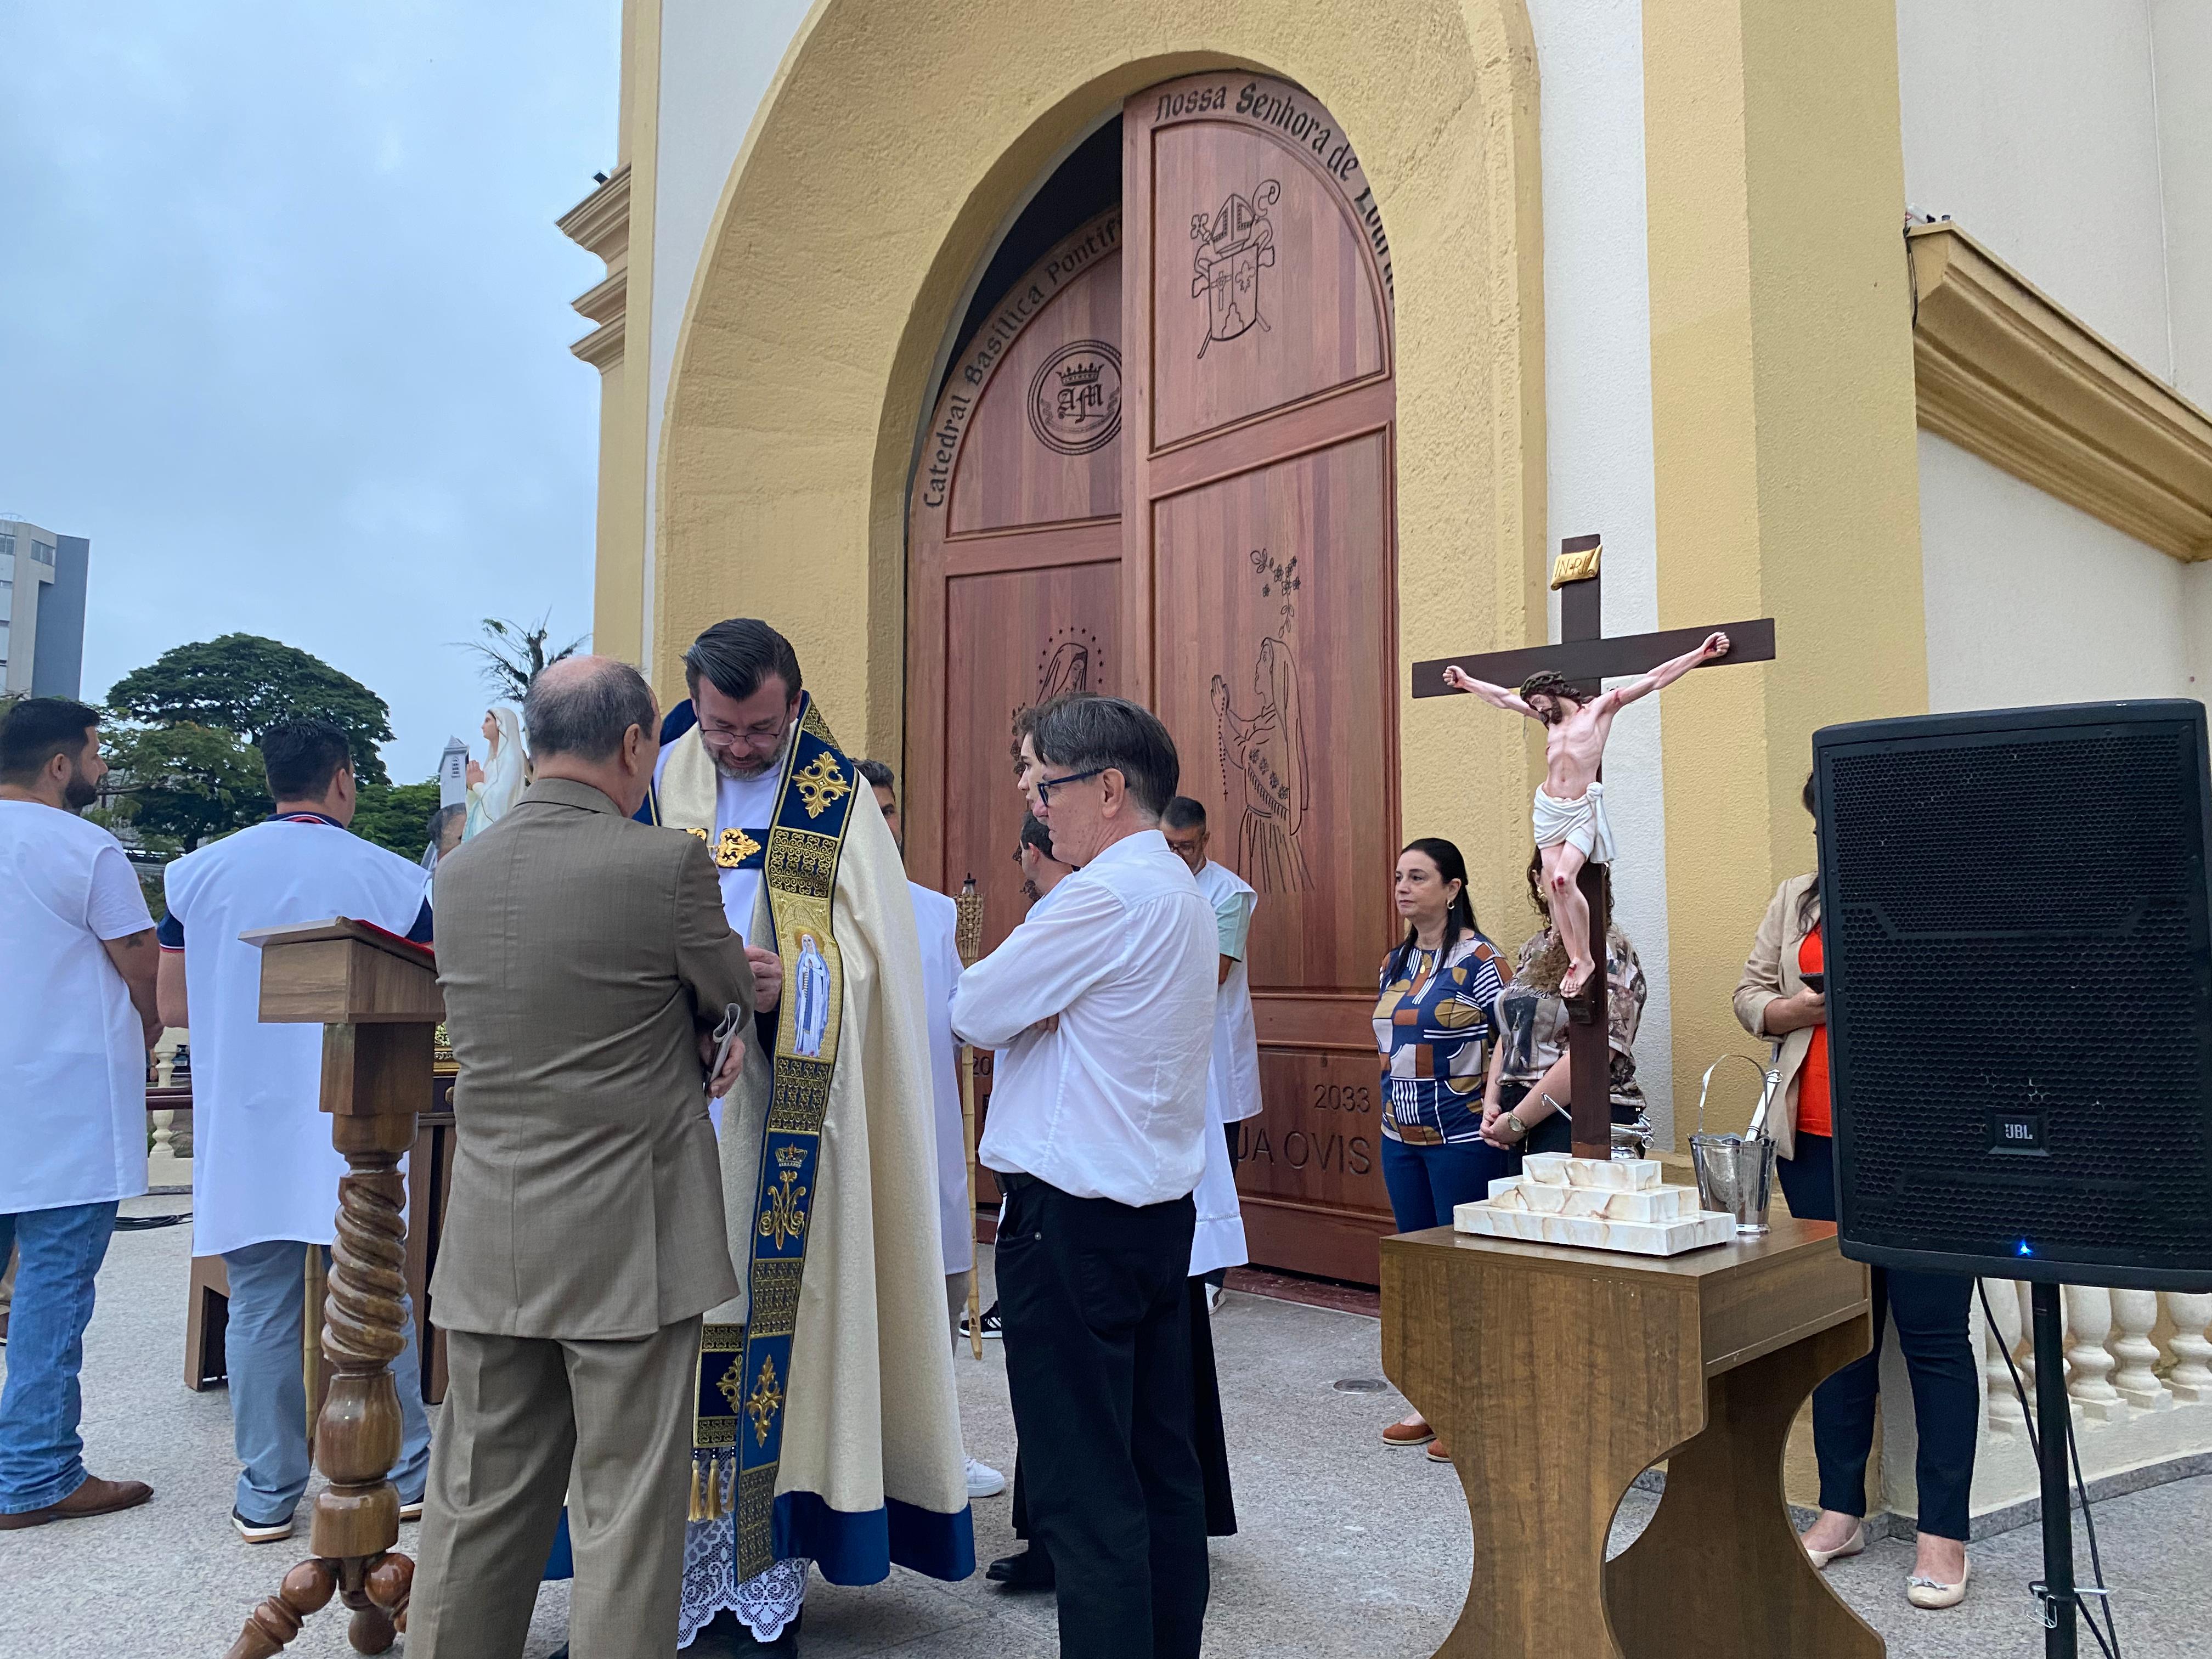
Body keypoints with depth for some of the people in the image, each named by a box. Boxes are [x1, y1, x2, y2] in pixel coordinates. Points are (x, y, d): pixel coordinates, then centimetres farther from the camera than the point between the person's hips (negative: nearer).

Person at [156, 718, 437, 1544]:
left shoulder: (200, 872, 1)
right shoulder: (394, 879, -5)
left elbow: (173, 1004, 6)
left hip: (246, 1130, 2)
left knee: (260, 1310, 10)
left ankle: (266, 1495, 18)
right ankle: (402, 1474, 20)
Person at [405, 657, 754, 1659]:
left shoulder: (459, 872, 3)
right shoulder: (668, 864, -15)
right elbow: (730, 1003, 1)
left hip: (490, 1240, 6)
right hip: (626, 1245, -5)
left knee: (479, 1498, 18)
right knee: (626, 1508, 7)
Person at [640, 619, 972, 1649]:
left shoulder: (839, 800, 0)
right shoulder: (655, 781, 7)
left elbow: (869, 959, -5)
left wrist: (787, 977, -23)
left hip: (787, 1111, -2)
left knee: (775, 1304, 0)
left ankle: (769, 1576, 14)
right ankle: (665, 1567, 18)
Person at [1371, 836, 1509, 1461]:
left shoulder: (1477, 959, -11)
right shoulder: (1395, 963, 11)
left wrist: (1494, 1108, -17)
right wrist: (1397, 1102, 15)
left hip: (1462, 1139, -7)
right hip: (1402, 1138, 8)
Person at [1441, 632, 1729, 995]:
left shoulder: (1600, 707, 3)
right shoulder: (1549, 718, 17)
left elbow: (1655, 680, 0)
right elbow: (1503, 698, 28)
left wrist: (1701, 654, -4)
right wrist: (1466, 682, 36)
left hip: (1582, 810, -6)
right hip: (1548, 808, 6)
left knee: (1564, 878, -22)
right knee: (1553, 886, -4)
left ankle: (1586, 958, -9)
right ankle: (1575, 962, 3)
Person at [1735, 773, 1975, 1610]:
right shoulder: (1797, 898, 14)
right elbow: (1751, 997, 12)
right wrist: (1813, 1006, -7)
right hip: (1817, 1142, 4)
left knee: (1932, 1332, 0)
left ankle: (1943, 1531, 12)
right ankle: (1841, 1509, 23)